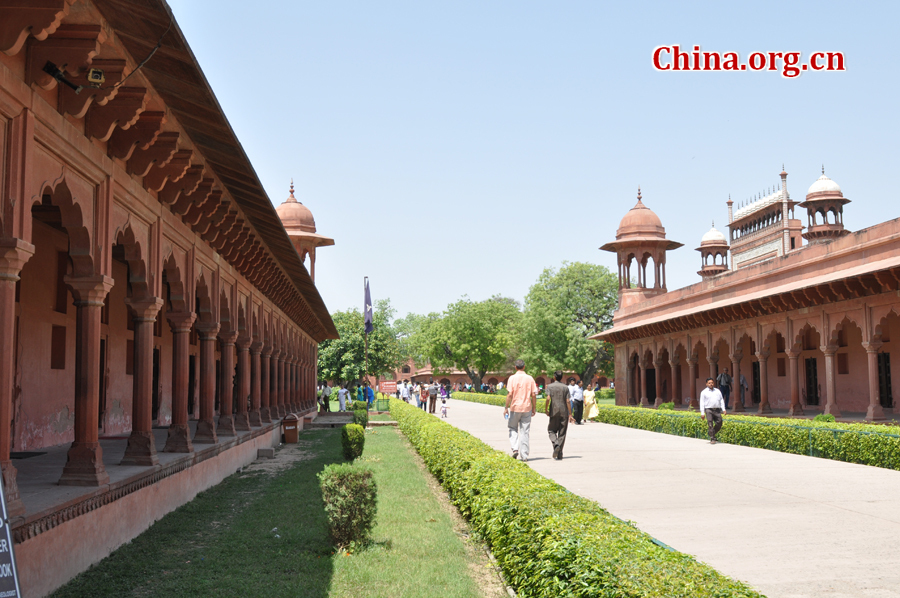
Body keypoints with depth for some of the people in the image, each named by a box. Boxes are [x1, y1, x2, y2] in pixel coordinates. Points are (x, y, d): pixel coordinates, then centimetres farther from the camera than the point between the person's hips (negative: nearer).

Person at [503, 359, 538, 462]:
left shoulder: (512, 378, -6)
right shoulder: (530, 379, 2)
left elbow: (510, 394, -10)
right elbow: (534, 395, 1)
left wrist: (506, 408, -4)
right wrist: (534, 408, 10)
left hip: (515, 407, -2)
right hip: (527, 408, 2)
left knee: (513, 429, 16)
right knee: (525, 432, 6)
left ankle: (515, 449, -2)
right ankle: (524, 456, 7)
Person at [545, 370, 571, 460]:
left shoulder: (550, 386, -1)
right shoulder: (565, 387, 4)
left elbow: (548, 399, -12)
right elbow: (567, 401, 0)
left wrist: (546, 410, 0)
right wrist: (570, 414, 3)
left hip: (554, 412, -2)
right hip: (564, 412, 2)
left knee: (551, 430, 12)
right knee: (562, 433, 6)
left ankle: (556, 444, -17)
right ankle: (559, 455, 4)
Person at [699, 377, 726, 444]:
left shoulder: (717, 391, 16)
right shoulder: (704, 392, 6)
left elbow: (721, 400, 16)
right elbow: (702, 403, 3)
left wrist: (723, 409, 4)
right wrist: (702, 413, -4)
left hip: (717, 410, 3)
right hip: (709, 410, -3)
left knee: (719, 424, -1)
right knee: (710, 424, -7)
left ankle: (711, 433, 23)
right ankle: (712, 439, -3)